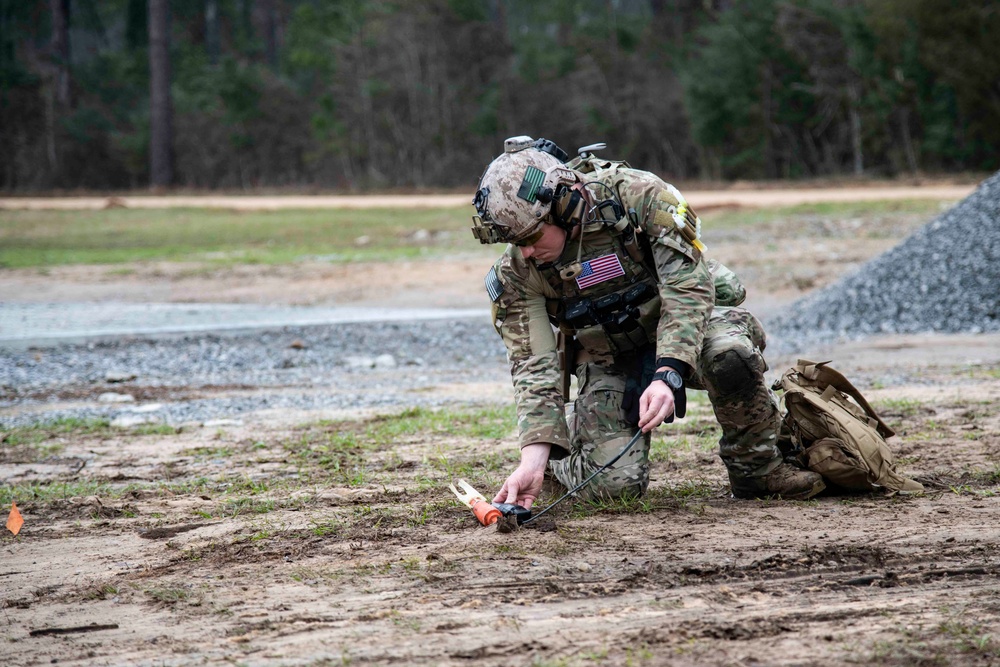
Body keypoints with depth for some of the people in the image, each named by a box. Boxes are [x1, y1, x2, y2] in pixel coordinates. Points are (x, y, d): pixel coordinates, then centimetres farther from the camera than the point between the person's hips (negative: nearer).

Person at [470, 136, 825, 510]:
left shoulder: (639, 196, -25)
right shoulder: (517, 273, -17)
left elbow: (689, 287, -28)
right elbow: (535, 366, -18)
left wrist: (668, 374, -42)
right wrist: (533, 460, -32)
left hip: (688, 323, -2)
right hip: (609, 360, 2)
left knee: (728, 352, -38)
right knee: (615, 483, -19)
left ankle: (756, 467, -13)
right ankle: (567, 428, 17)